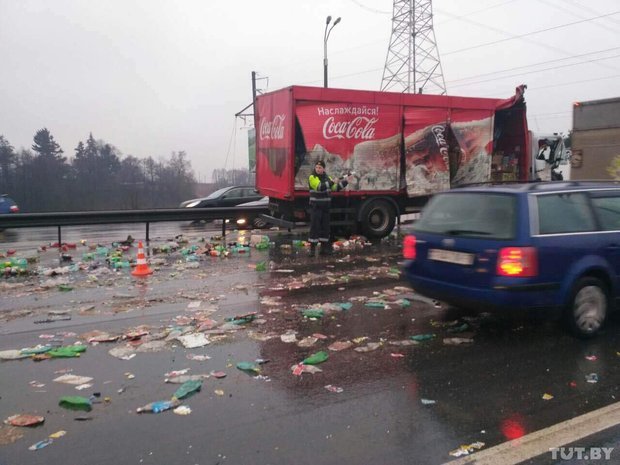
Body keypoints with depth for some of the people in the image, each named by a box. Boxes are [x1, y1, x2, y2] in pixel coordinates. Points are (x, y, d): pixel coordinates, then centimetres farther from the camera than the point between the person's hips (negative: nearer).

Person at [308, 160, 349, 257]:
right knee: (314, 227, -8)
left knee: (325, 227, 8)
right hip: (315, 207, -6)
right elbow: (319, 187, -25)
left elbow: (336, 188, 13)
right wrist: (331, 182, -30)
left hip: (325, 207, 6)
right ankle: (312, 248, -5)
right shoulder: (312, 177, -9)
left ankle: (324, 248, 15)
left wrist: (346, 181, 4)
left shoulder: (327, 178, 12)